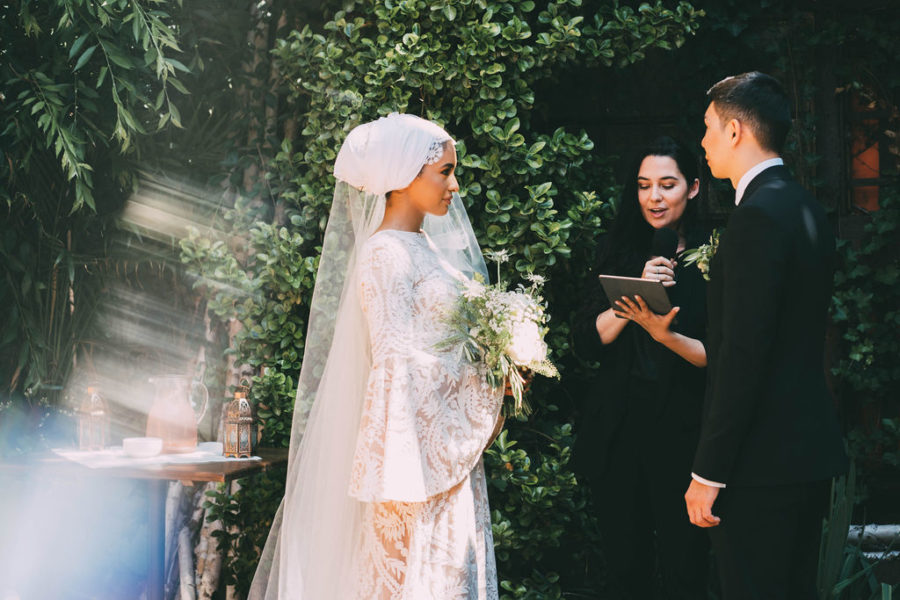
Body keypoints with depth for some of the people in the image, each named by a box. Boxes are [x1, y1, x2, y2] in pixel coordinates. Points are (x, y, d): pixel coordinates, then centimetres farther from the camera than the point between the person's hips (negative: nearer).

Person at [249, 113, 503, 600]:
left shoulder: (427, 247, 14)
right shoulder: (386, 254, -13)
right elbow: (395, 364, -18)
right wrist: (487, 377, -12)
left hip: (451, 453, 9)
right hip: (418, 444, -9)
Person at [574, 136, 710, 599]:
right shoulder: (617, 252, 7)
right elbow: (587, 342, 0)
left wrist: (665, 334, -24)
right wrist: (636, 293, -13)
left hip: (682, 433, -3)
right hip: (616, 430, 3)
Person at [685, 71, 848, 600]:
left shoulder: (759, 216, -17)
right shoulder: (807, 209, 14)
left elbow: (743, 354, -21)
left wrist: (709, 472, -19)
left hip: (764, 458, -10)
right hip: (809, 448, 10)